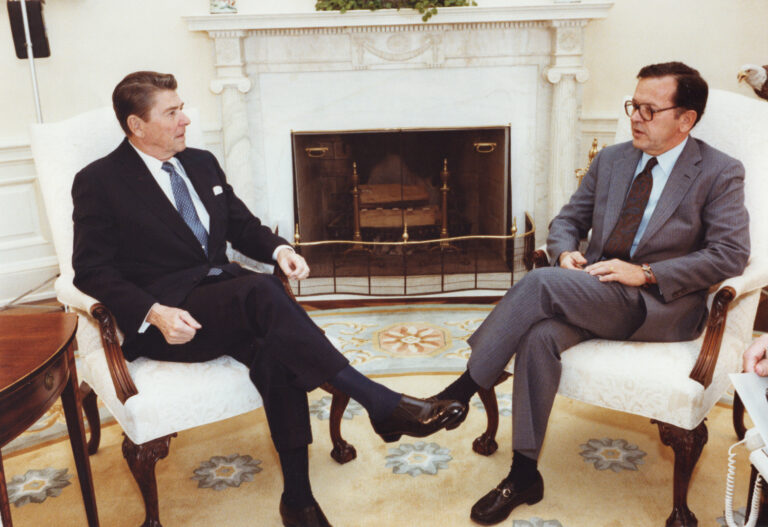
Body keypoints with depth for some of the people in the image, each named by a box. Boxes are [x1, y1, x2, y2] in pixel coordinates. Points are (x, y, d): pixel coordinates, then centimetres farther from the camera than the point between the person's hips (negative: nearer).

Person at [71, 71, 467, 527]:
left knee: (276, 353, -29)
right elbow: (92, 271, -6)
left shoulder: (202, 164, 16)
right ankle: (382, 405, -34)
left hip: (224, 296, 5)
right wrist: (154, 313, -22)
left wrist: (279, 249, -3)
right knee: (261, 291, -34)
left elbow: (244, 227, 20)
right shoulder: (98, 182, 0)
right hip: (166, 315, -5)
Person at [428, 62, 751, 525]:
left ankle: (463, 389, -20)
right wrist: (566, 252, -4)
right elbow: (567, 221, 20)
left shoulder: (721, 173, 1)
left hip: (662, 306, -5)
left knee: (541, 282, -29)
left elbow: (731, 255, -7)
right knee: (541, 334, -29)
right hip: (595, 291, 5)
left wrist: (646, 273, -16)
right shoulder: (610, 160, 16)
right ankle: (525, 475, -17)